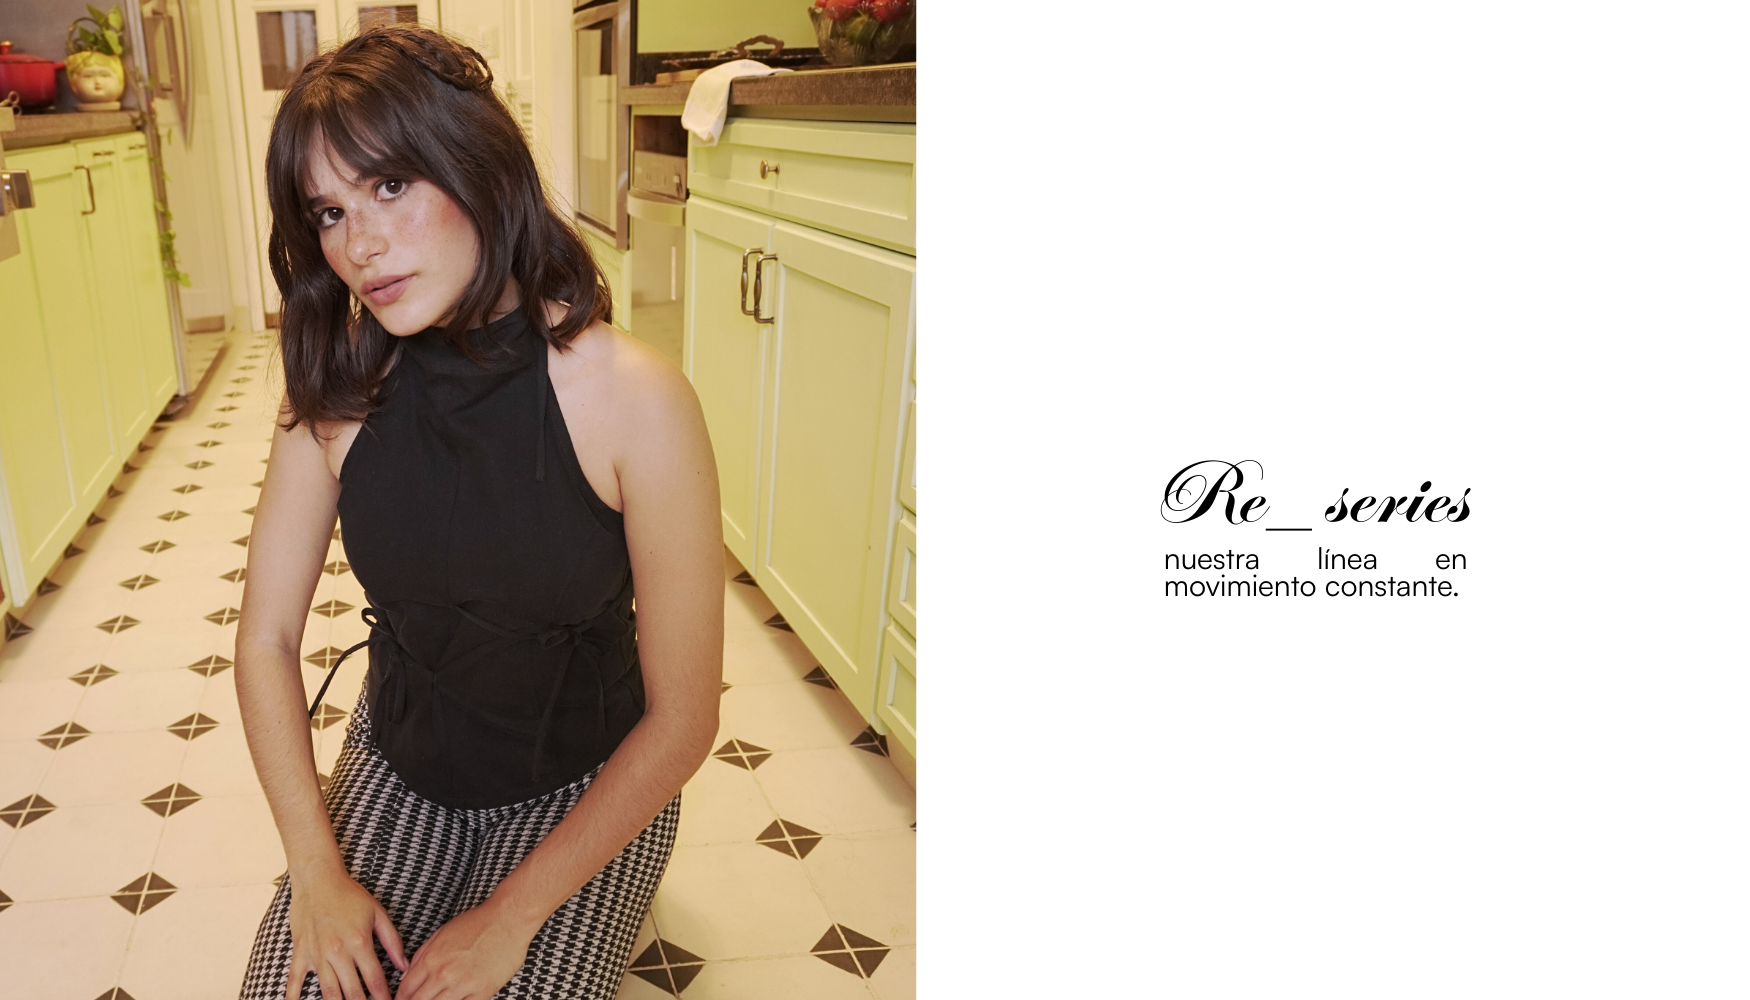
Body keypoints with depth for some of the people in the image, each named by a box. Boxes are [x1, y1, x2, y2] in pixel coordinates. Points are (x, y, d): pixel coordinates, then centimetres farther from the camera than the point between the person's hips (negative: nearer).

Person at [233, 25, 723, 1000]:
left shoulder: (635, 397, -25)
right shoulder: (338, 388, -12)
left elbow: (683, 719, -19)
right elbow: (268, 638, -3)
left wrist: (510, 918, -16)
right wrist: (317, 871, -12)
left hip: (587, 788, -3)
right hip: (398, 766, 3)